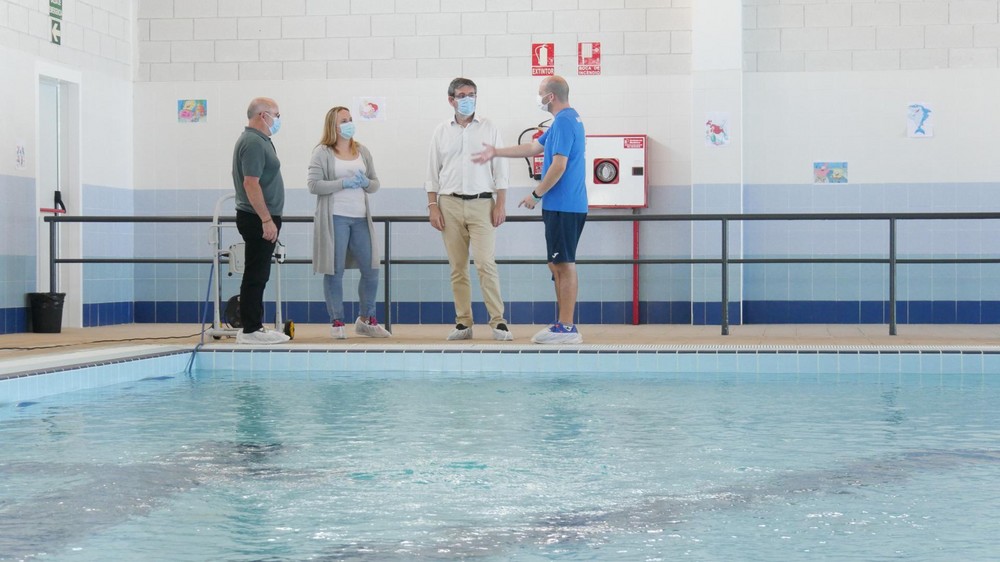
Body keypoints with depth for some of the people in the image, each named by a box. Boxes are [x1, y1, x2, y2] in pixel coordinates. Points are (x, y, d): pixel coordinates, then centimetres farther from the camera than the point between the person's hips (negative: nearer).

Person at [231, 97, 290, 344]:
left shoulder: (258, 140, 16)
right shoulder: (253, 143, -16)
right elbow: (251, 183, -23)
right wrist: (266, 219, -24)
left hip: (261, 219, 10)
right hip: (259, 219, -10)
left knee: (258, 275, 12)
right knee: (255, 276, -7)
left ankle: (255, 326, 16)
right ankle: (250, 330, -4)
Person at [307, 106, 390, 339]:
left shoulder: (362, 151, 14)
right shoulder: (322, 153, -2)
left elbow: (375, 184, 17)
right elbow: (313, 184, -10)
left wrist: (365, 182, -6)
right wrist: (344, 183, -15)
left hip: (360, 217, 5)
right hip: (334, 217, -5)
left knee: (371, 270, 5)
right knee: (335, 272, -1)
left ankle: (366, 320, 21)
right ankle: (337, 323, 8)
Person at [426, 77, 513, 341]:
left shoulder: (489, 128, 6)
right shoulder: (441, 132, 10)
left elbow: (500, 169, 5)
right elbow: (432, 173, 11)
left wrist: (501, 204, -3)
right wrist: (432, 206, 2)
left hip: (481, 203, -2)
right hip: (450, 204, 2)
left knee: (485, 264, -12)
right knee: (458, 268, 3)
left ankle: (498, 321, -8)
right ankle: (463, 323, 8)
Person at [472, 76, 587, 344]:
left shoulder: (564, 121, -15)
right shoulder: (568, 119, 18)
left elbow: (559, 165, -21)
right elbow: (534, 148, 25)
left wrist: (536, 195, -12)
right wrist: (496, 152, 28)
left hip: (562, 207, -10)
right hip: (566, 205, 10)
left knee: (564, 265, -7)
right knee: (559, 265, 12)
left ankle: (566, 329, -4)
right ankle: (564, 325, 15)